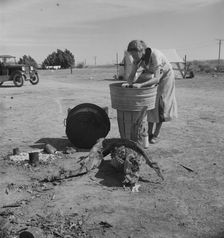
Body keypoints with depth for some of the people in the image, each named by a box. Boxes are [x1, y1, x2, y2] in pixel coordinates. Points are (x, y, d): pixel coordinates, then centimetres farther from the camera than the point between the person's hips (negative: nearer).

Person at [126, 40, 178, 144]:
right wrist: (130, 84, -36)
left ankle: (156, 135, 2)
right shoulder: (137, 58, -18)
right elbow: (131, 76, -15)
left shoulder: (155, 55, -37)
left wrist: (141, 85, -53)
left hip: (165, 76, -6)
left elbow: (156, 79, -42)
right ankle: (149, 133, 8)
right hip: (152, 75, 6)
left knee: (159, 104, -7)